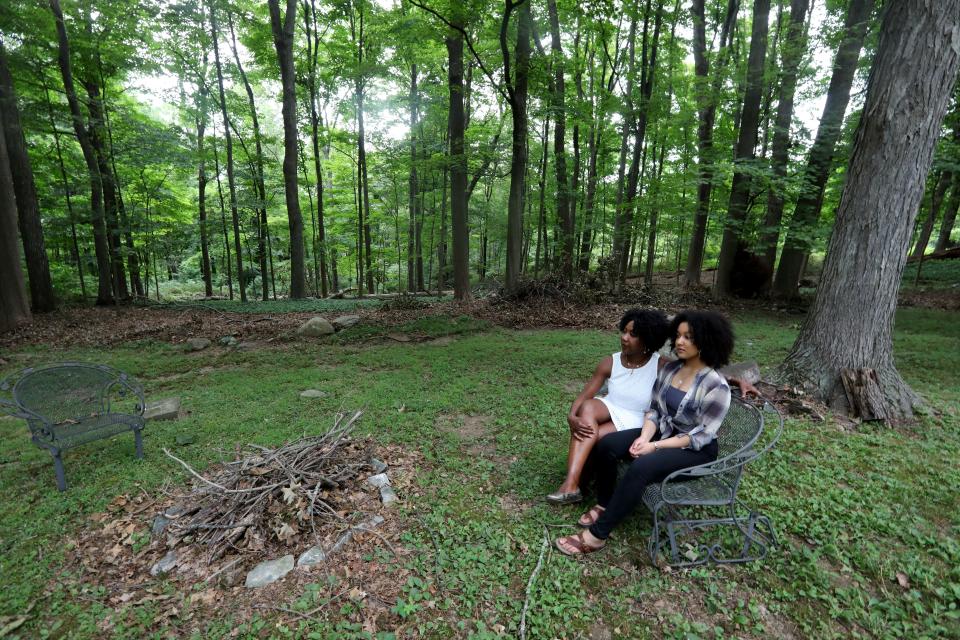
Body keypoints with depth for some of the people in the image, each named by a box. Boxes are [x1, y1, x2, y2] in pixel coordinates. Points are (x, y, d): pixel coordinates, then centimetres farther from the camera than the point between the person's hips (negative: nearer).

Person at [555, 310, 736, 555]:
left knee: (640, 468, -33)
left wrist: (655, 446, -24)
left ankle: (596, 535, -23)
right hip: (662, 433, 7)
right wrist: (645, 437, -15)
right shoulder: (669, 368, -1)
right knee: (606, 445, -16)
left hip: (696, 451, -6)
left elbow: (701, 436, -20)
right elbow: (654, 409, 3)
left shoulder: (716, 387, -21)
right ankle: (604, 505, 4)